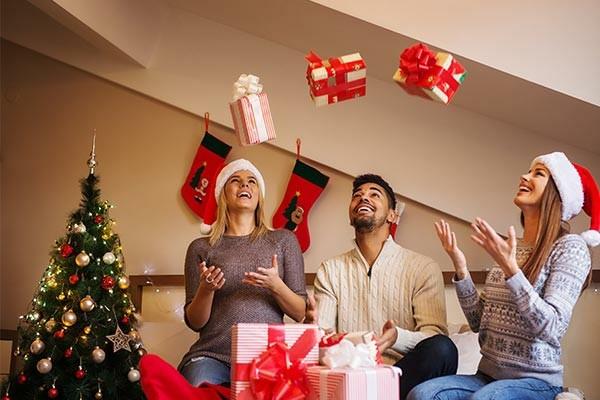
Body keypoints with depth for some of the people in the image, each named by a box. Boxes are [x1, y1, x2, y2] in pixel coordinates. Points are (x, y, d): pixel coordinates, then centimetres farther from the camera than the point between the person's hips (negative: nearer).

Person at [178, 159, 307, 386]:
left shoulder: (283, 240, 10)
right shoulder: (201, 248, 10)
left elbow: (300, 313, 7)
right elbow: (195, 323, 9)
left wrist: (276, 286, -13)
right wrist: (206, 289, -12)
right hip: (213, 355, 0)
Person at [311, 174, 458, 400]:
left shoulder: (424, 268, 6)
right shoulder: (330, 270, 14)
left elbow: (435, 335, -4)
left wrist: (398, 337, -27)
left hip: (402, 371, 0)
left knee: (442, 349, -31)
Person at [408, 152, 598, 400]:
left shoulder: (570, 247, -7)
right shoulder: (510, 248, 10)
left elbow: (552, 328, -18)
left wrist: (510, 269, -26)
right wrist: (460, 267, -1)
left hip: (536, 380, -5)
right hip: (488, 375, 5)